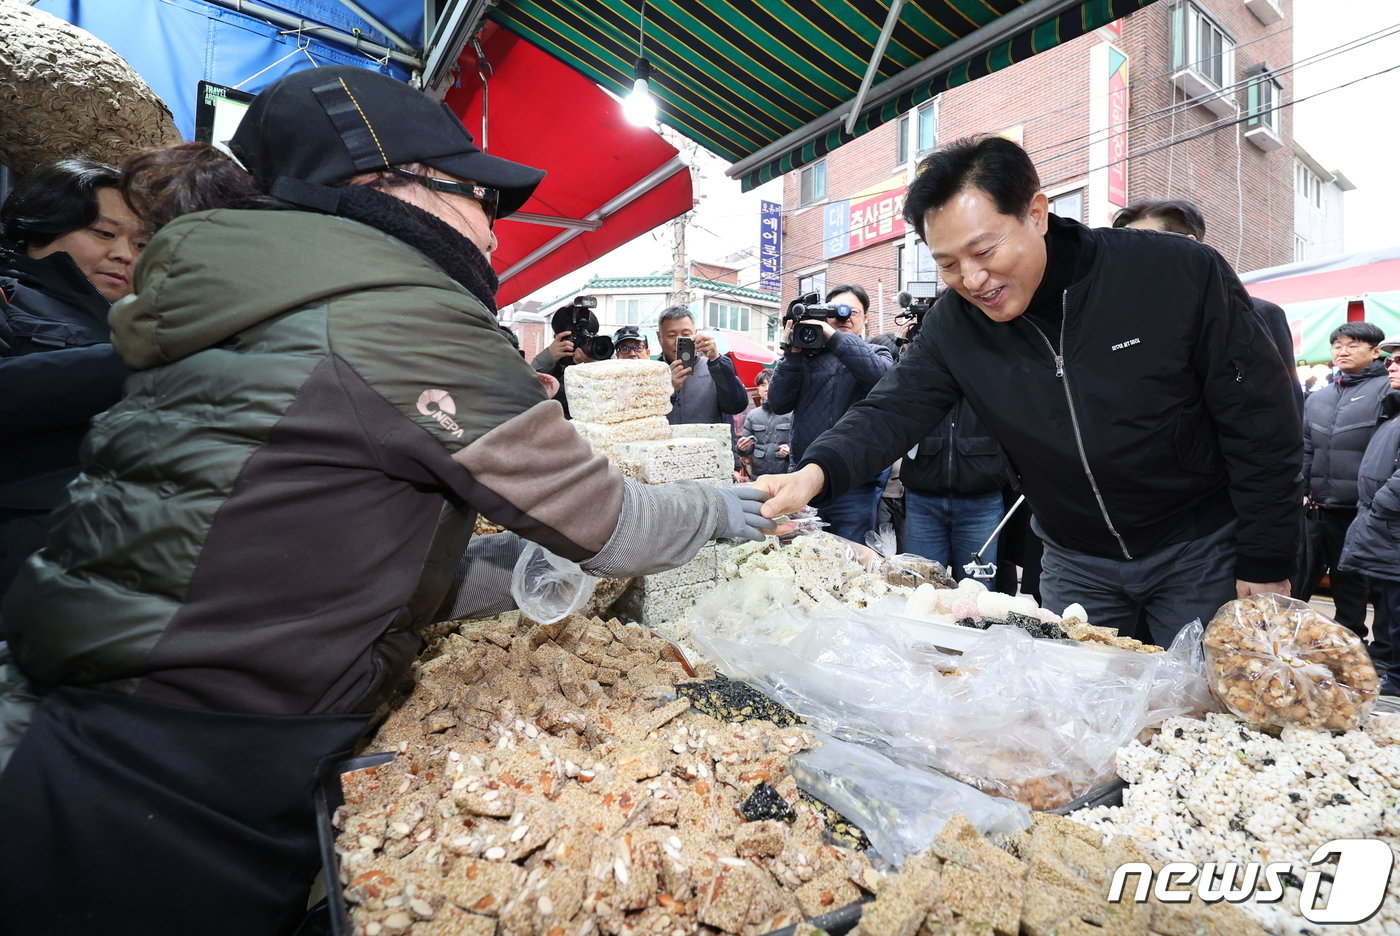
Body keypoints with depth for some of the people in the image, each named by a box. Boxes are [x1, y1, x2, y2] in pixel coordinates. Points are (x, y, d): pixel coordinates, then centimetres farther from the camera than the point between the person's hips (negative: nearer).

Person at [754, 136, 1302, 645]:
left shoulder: (1182, 273, -19)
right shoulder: (954, 323, -12)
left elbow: (1259, 422, -12)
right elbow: (893, 410, -19)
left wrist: (1266, 565, -9)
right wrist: (816, 472, -40)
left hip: (1200, 551, -2)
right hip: (1075, 561, 3)